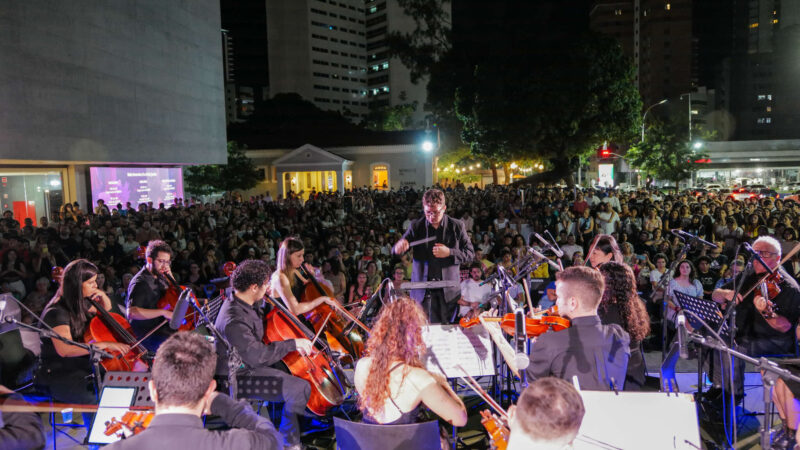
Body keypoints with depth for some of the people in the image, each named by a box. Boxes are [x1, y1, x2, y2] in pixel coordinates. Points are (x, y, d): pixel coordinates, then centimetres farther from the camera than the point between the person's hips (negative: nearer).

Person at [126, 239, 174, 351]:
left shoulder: (159, 277, 11)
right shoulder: (140, 282, -14)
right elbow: (132, 312, -26)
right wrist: (162, 312, -29)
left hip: (164, 328, 9)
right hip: (148, 336, -9)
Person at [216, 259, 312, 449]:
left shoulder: (242, 302, -1)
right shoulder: (234, 321, -32)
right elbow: (258, 356, -35)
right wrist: (293, 344, -28)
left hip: (250, 363, 10)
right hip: (240, 377, -10)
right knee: (299, 388, -19)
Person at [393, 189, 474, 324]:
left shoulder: (457, 226, 1)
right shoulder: (416, 226, 3)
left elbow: (470, 254, 4)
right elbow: (395, 251, 2)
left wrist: (449, 253, -14)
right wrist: (399, 247, -23)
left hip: (448, 291, 0)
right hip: (423, 291, 0)